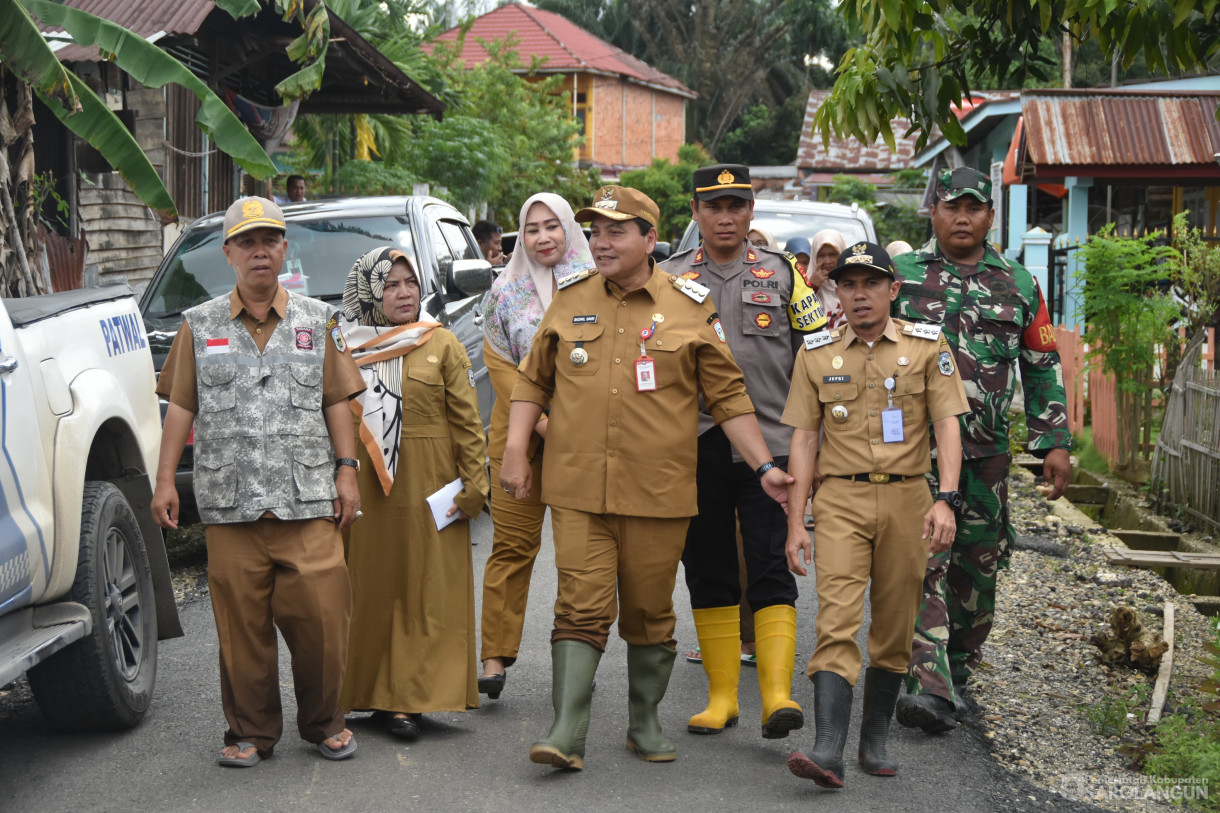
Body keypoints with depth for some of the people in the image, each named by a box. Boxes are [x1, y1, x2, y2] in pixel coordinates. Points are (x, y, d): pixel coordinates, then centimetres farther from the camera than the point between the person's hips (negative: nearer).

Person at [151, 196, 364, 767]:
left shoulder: (316, 321, 11)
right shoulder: (199, 326, 10)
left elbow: (337, 403, 11)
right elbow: (181, 408, 9)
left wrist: (346, 472, 3)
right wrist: (165, 480, 2)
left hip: (309, 502, 0)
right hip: (230, 504, 0)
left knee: (320, 616, -3)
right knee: (241, 624, 1)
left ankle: (323, 722, 16)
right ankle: (250, 734, 15)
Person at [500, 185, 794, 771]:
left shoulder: (691, 309, 2)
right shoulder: (569, 299, 8)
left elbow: (728, 397, 5)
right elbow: (533, 380, 16)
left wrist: (764, 467, 0)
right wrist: (515, 451, 6)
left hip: (658, 491, 0)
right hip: (577, 488, 1)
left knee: (650, 612, 9)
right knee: (582, 608, -6)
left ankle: (645, 724, 25)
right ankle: (567, 735, -6)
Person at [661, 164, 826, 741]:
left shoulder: (783, 275, 9)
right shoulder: (669, 279, 10)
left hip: (770, 447, -2)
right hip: (696, 449, 2)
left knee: (771, 573, -9)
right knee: (708, 575, 7)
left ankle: (778, 694, -11)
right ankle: (721, 696, 16)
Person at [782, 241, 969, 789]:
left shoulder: (927, 346, 4)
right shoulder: (816, 353, 7)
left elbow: (947, 424, -2)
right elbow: (804, 438, 7)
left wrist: (946, 499, -15)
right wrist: (795, 521, 1)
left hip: (906, 499, 1)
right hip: (840, 500, 0)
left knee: (894, 627, 7)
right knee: (837, 620, -12)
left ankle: (876, 740, 21)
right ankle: (828, 749, -19)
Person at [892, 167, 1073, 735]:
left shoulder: (1018, 285, 10)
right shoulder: (898, 275, 4)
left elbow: (1042, 368, 14)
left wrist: (1055, 442, 8)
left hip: (987, 452, 3)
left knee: (978, 562, 10)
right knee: (921, 562, -13)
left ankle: (958, 663, 31)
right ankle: (931, 687, -17)